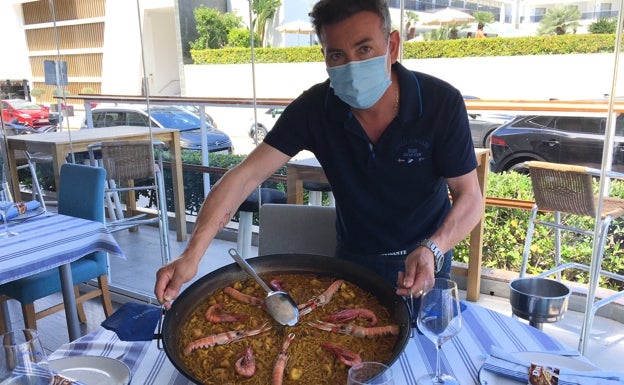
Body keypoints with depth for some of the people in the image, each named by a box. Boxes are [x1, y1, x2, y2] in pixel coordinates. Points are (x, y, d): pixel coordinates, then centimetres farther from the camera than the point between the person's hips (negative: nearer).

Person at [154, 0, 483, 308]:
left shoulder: (441, 103, -23)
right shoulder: (314, 107, -20)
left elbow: (470, 197, -19)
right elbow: (246, 176, -24)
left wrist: (432, 250, -38)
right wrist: (192, 254, -34)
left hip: (425, 261, 0)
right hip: (353, 259, 1)